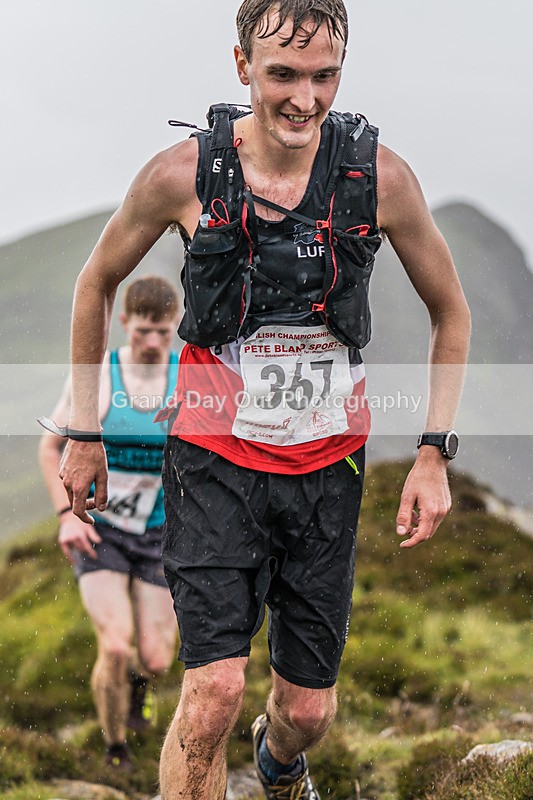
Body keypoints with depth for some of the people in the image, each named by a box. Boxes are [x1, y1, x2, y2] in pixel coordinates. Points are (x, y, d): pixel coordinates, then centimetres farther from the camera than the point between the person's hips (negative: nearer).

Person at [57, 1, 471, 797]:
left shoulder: (380, 176, -10)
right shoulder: (183, 173, -13)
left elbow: (451, 312, 5)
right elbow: (97, 283, 5)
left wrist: (435, 454, -2)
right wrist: (84, 432, 9)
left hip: (327, 464, 2)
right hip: (215, 459, -2)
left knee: (310, 709, 11)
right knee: (215, 689, -20)